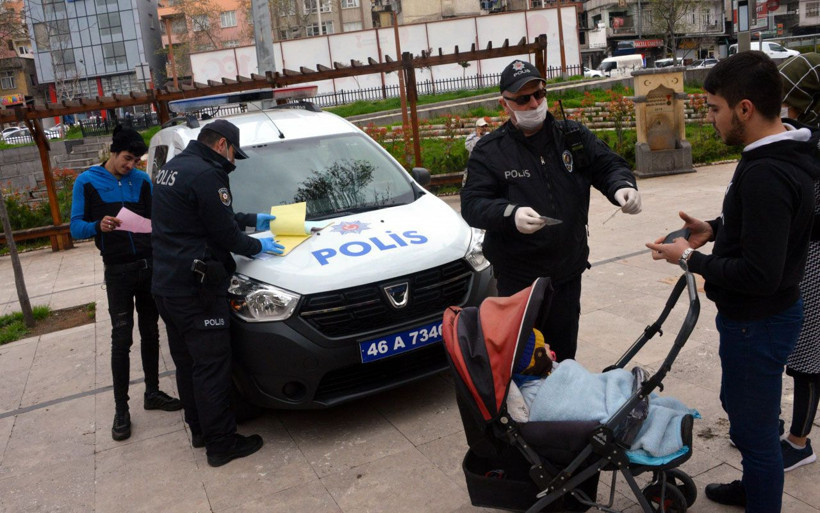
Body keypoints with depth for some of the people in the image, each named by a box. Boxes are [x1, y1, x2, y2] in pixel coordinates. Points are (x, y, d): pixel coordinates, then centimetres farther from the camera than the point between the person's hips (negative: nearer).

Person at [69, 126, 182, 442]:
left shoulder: (142, 181, 7)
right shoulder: (88, 182, -1)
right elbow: (76, 227, -4)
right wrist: (98, 226, -25)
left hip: (150, 266, 3)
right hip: (118, 271, -3)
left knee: (150, 333, 12)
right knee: (121, 339, -4)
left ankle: (152, 392, 26)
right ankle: (121, 409, 5)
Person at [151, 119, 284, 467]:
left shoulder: (171, 168, 16)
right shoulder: (205, 174, -16)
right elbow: (224, 233, -13)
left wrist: (251, 220, 30)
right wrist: (257, 246, 4)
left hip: (164, 285, 10)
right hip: (194, 290, -10)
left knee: (186, 363, 19)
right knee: (212, 367, -1)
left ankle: (199, 430, 33)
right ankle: (221, 443, 8)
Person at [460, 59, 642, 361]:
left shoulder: (573, 137, 5)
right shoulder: (489, 151, -6)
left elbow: (609, 165, 9)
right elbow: (472, 205, -12)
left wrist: (622, 187, -16)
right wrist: (510, 214, -32)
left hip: (567, 270, 4)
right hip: (518, 277, -3)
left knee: (564, 353, 17)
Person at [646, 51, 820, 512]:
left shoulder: (765, 175, -29)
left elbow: (759, 275, -30)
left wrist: (691, 259, -19)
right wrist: (716, 229, 5)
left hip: (758, 322, -11)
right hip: (764, 314, 11)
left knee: (754, 426, 6)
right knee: (741, 404, 28)